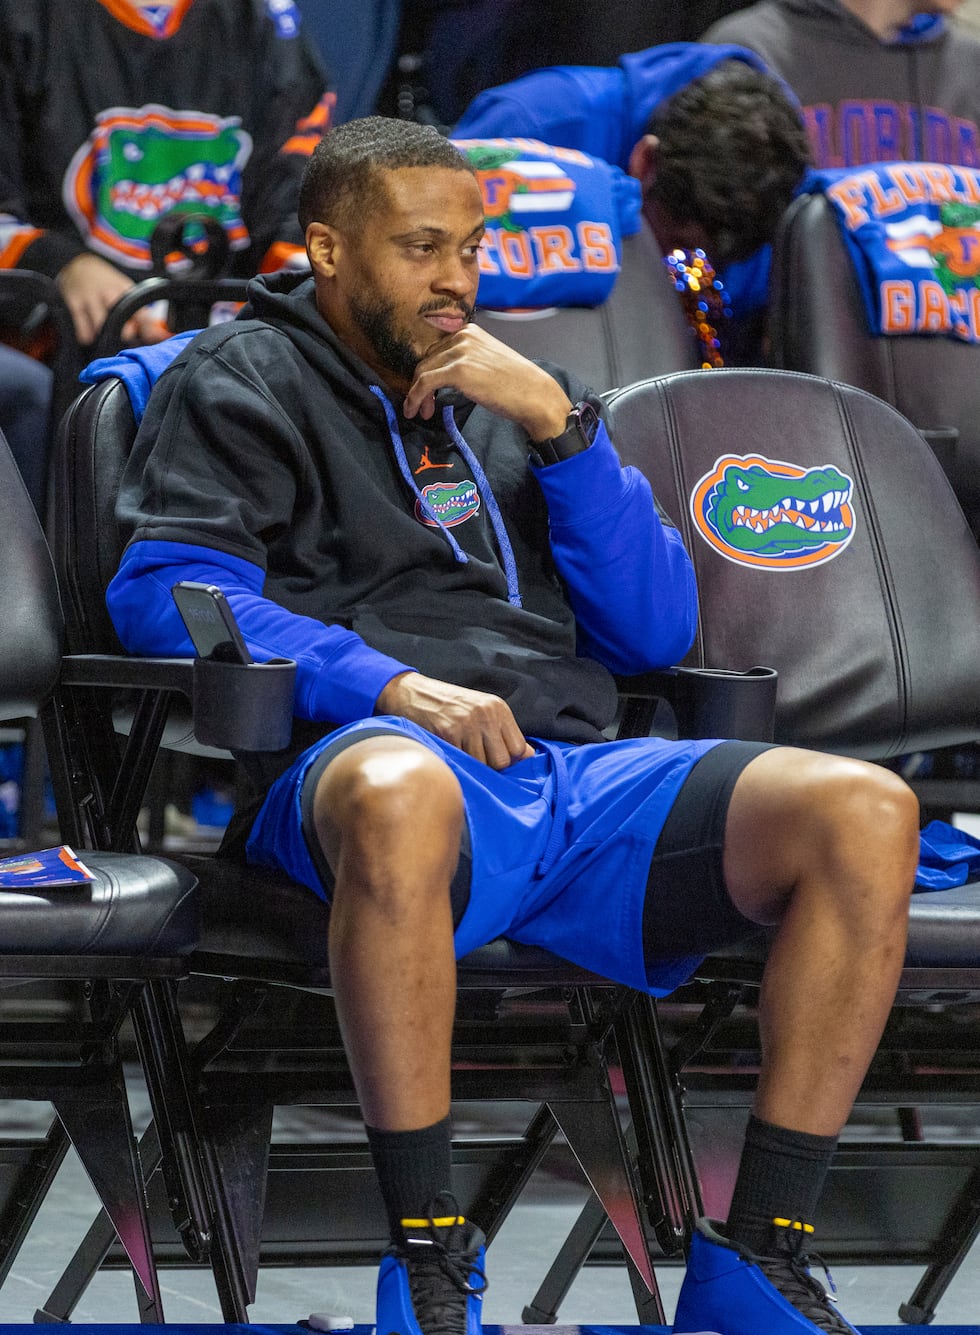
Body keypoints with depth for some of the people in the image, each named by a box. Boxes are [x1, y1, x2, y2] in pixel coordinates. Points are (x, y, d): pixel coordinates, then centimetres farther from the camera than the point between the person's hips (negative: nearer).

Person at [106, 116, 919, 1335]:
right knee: (400, 796, -44)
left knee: (864, 812, -20)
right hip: (366, 758, -5)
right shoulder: (243, 380, 16)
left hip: (576, 777, 5)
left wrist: (557, 424, 7)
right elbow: (163, 592, -2)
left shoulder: (506, 401, 30)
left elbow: (657, 629, 20)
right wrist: (387, 685, -15)